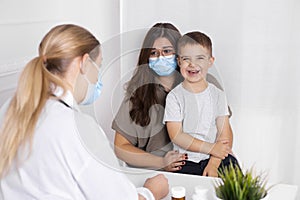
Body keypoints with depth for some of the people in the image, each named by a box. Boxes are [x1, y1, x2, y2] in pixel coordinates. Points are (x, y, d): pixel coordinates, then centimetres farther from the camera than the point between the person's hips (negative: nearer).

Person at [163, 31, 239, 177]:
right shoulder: (174, 96, -2)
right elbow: (176, 136, -8)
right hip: (186, 163, -3)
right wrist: (211, 148, -13)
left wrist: (214, 163, -13)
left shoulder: (217, 94, 6)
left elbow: (225, 132, 0)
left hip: (216, 158, 3)